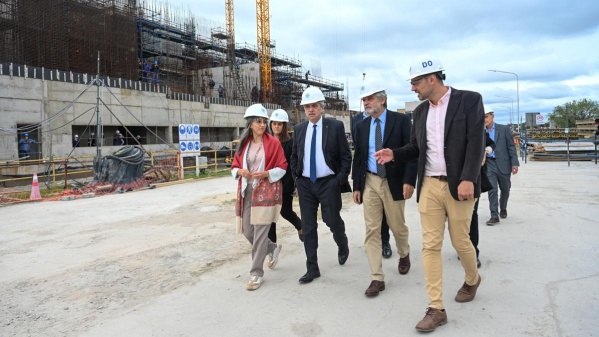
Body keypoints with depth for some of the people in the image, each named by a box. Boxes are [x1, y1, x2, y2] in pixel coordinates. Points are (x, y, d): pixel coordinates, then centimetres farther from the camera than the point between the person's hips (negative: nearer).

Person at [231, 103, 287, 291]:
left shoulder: (273, 143, -2)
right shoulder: (243, 143, 10)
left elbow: (282, 168, -2)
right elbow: (234, 166, 14)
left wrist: (266, 173, -18)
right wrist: (240, 171, -9)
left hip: (266, 192, -5)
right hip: (246, 192, 5)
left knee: (260, 233, -7)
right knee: (247, 232, 8)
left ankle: (256, 274, 5)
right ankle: (273, 249, 36)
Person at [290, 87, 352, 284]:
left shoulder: (335, 126, -4)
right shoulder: (299, 129, 7)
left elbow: (346, 156, -3)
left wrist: (340, 179, -10)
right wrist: (296, 177, 4)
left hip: (328, 183, -3)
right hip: (305, 184, 4)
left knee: (333, 220, 4)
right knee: (308, 226, 5)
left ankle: (343, 245, 39)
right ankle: (312, 268, 15)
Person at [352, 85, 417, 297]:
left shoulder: (401, 120, -5)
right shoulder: (362, 126, 8)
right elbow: (358, 157, 10)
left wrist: (409, 180, -18)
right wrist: (356, 186, 7)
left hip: (394, 182, -3)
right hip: (370, 182, 3)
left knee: (398, 226, 11)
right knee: (372, 230, 0)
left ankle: (404, 255, 44)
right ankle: (377, 278, 7)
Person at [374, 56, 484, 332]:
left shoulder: (469, 100, -5)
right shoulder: (421, 111, 11)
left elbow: (476, 142, -12)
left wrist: (468, 179, -21)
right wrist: (394, 154, -2)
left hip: (458, 185, -4)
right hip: (429, 186, 4)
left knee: (460, 242, 9)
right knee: (430, 246, 1)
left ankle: (472, 279, 42)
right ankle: (436, 309, 9)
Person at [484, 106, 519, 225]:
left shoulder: (504, 129, -1)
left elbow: (511, 147, -3)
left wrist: (515, 163, -9)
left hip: (503, 164, 0)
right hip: (489, 164, 0)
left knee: (505, 189, 13)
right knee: (492, 190, -8)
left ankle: (503, 209, 38)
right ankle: (494, 216, -4)